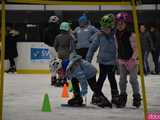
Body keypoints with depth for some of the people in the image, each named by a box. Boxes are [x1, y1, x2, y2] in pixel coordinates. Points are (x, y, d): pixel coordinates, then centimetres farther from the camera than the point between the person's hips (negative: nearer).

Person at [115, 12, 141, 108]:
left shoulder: (131, 34, -15)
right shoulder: (117, 34, 4)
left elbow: (135, 49, -17)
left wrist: (132, 59, -26)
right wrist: (118, 58, 14)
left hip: (131, 60, -6)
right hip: (122, 60, 6)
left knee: (133, 79, -2)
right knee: (122, 79, 10)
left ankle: (137, 97, 7)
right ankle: (123, 97, 18)